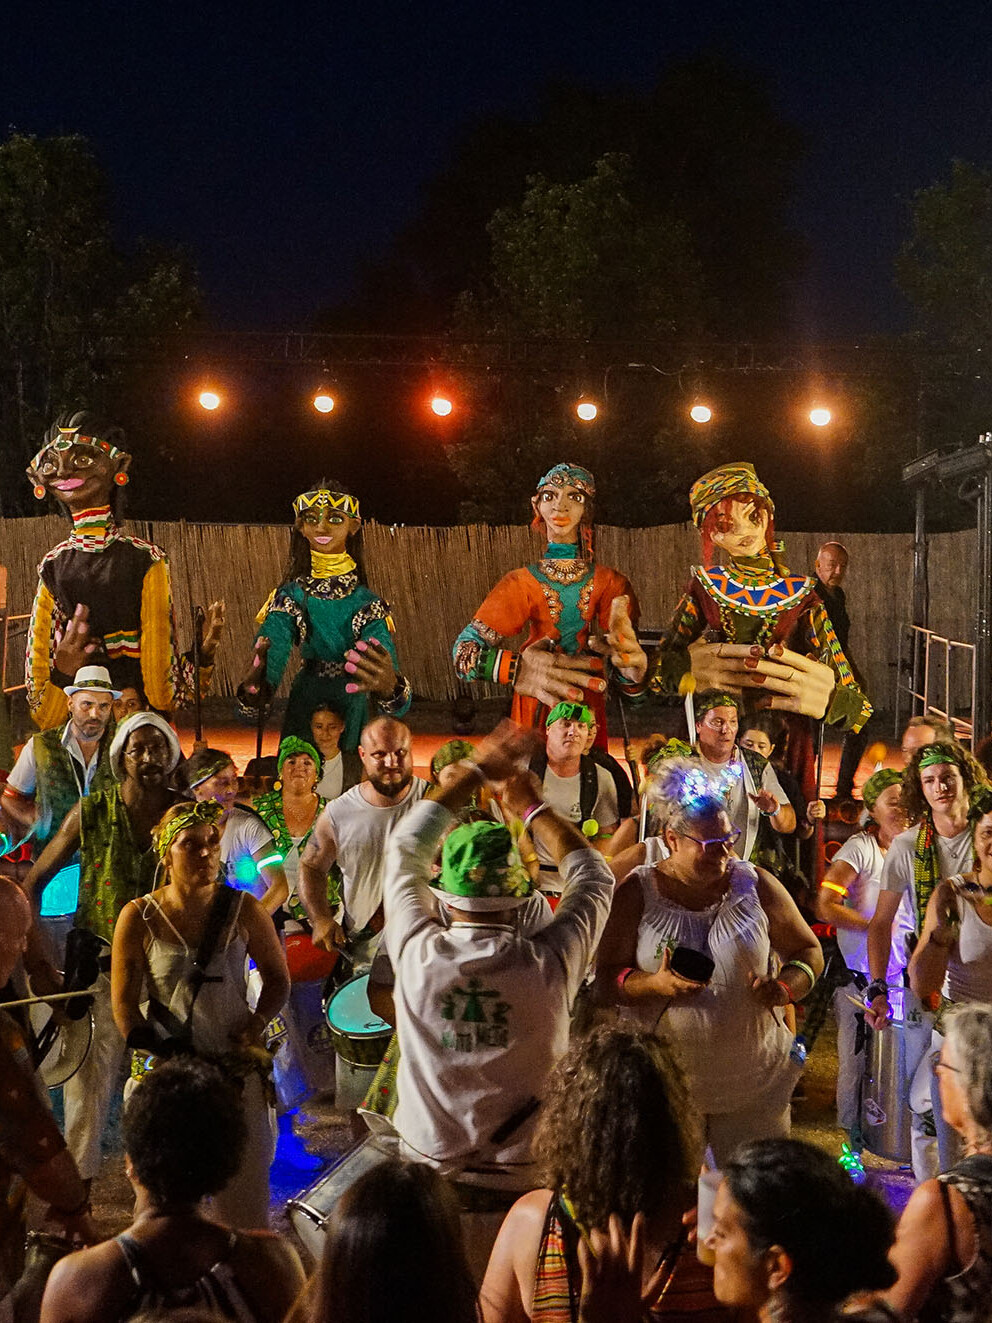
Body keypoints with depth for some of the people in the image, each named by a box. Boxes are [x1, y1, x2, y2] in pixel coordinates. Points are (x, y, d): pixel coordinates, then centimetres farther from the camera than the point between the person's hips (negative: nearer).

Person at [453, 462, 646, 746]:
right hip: (535, 710, -1)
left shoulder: (609, 584, -1)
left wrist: (627, 657, -34)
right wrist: (517, 671, -35)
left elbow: (629, 684, -8)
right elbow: (464, 649, -15)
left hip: (588, 709, 1)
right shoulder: (522, 584, -2)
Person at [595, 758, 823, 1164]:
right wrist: (655, 984, -23)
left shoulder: (754, 884, 3)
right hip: (665, 1082, -1)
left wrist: (784, 988, -11)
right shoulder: (637, 894, -2)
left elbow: (808, 952, 10)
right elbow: (605, 981, -4)